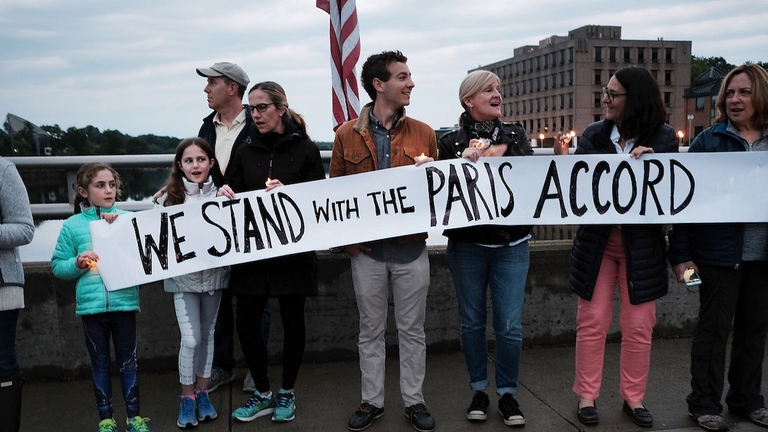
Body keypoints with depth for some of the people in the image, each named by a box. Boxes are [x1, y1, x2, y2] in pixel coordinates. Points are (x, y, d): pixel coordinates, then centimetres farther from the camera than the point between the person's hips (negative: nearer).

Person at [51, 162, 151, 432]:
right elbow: (57, 266, 6)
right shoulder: (72, 225, 3)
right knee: (100, 363, 12)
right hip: (91, 305, 0)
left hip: (124, 301, 0)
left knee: (128, 361, 9)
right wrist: (77, 263, -14)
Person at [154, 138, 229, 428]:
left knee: (207, 336, 13)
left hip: (213, 272, 2)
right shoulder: (169, 197, -2)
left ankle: (202, 392, 28)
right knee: (191, 339, -5)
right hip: (183, 275, -1)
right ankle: (187, 397, 14)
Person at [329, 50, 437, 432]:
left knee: (412, 329, 11)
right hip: (366, 250, 0)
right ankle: (371, 401, 26)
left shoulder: (423, 133, 3)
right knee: (371, 330, 12)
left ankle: (413, 400, 25)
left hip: (412, 248, 1)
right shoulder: (347, 135, 1)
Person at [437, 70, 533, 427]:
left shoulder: (515, 135, 7)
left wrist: (486, 156, -15)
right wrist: (464, 161, -18)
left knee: (510, 325, 0)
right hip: (467, 244, -1)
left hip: (511, 243, 1)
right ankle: (479, 390, 26)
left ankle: (507, 394, 18)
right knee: (472, 321, 10)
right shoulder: (451, 142, 2)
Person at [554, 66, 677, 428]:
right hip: (596, 241, 0)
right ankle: (587, 395, 19)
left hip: (642, 244, 0)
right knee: (592, 321, 5)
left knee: (638, 326, 7)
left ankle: (633, 398, 24)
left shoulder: (663, 138, -3)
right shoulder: (593, 135, -1)